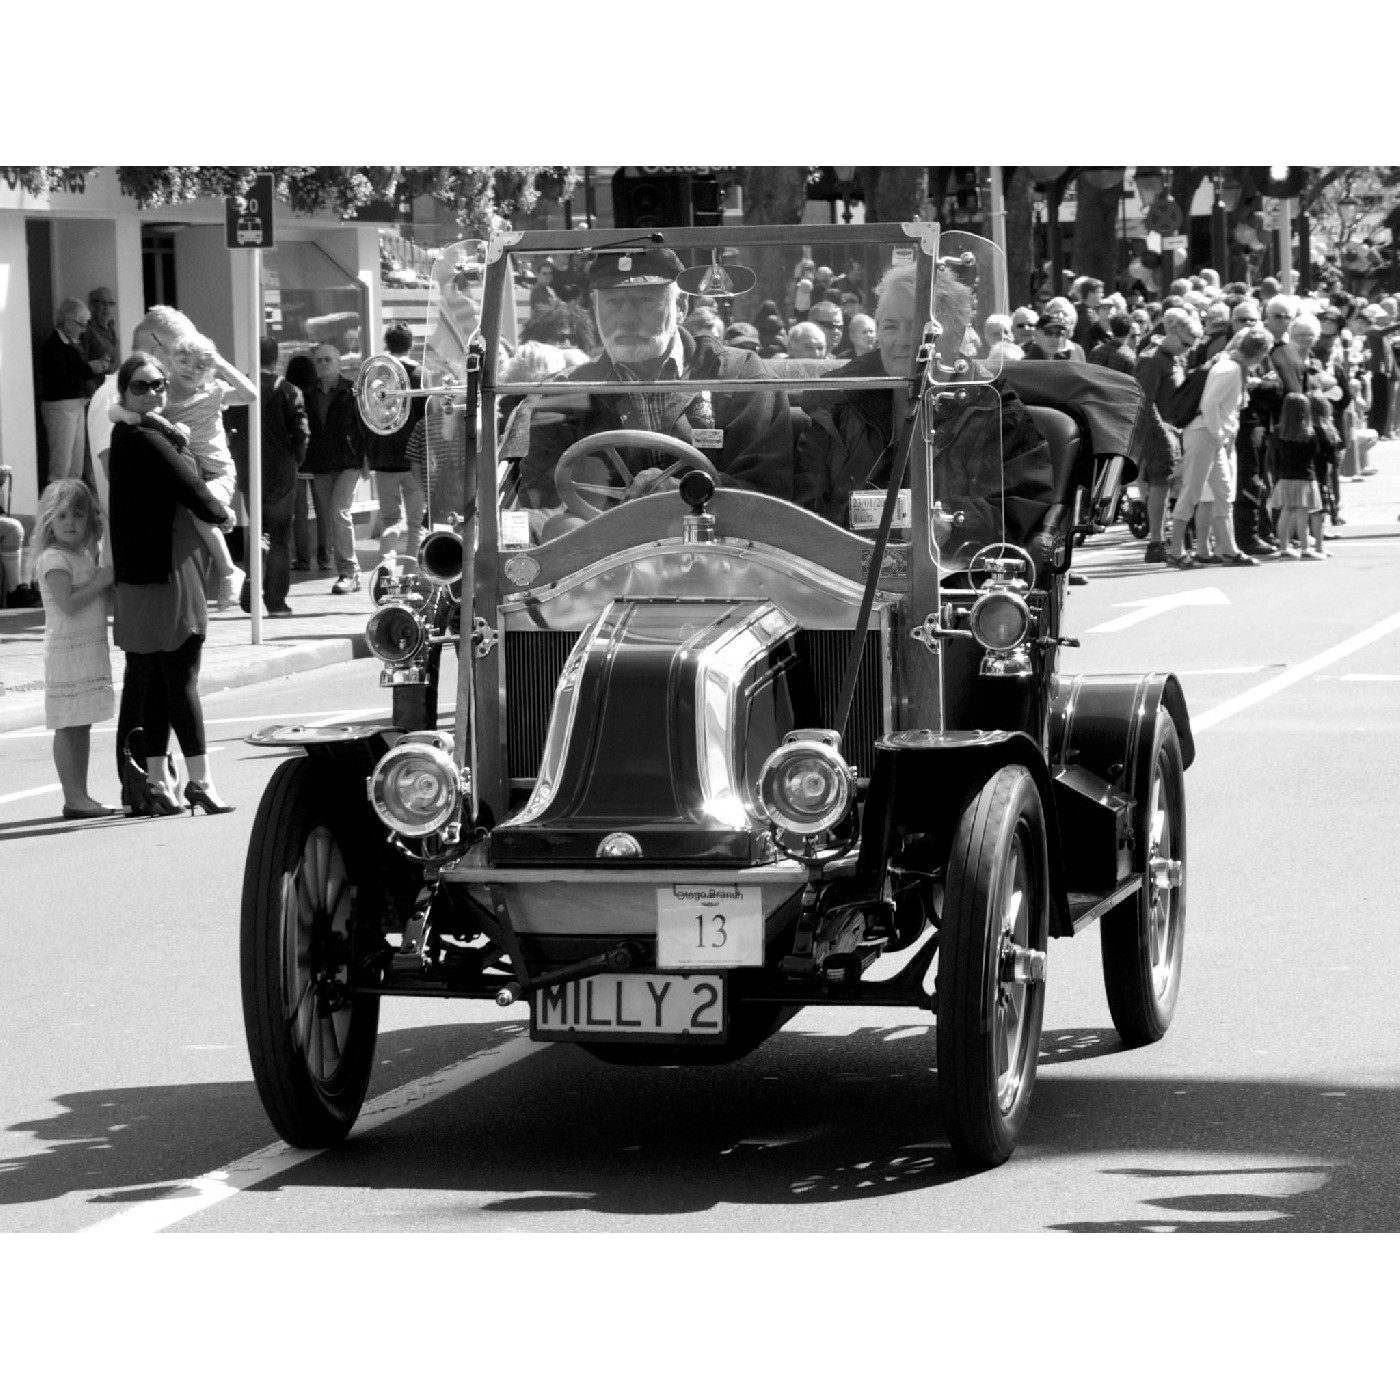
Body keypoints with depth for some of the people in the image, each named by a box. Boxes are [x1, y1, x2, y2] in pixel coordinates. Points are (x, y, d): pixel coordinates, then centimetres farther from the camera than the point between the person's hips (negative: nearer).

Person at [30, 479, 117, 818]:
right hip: (68, 649, -9)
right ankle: (73, 799, -8)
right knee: (69, 727, -8)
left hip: (91, 648, 9)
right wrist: (100, 582, -17)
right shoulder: (53, 559, -11)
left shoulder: (85, 556, 17)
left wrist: (110, 584, 8)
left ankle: (80, 796, 14)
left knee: (82, 725, 10)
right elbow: (68, 603, -22)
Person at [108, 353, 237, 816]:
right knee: (182, 677, -7)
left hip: (139, 574, 9)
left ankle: (156, 781, 13)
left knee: (155, 682, 11)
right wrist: (223, 514, 5)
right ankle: (199, 780, -5)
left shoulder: (128, 439, 15)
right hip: (165, 569, -9)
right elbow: (191, 490, -12)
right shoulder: (147, 440, -14)